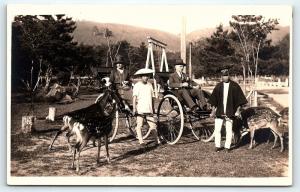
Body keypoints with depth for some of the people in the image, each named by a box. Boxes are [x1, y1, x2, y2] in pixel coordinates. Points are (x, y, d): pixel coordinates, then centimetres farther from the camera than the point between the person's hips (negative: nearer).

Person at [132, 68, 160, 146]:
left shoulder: (149, 85, 14)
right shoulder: (137, 85, -2)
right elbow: (134, 97, -9)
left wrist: (153, 108, 22)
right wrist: (134, 108, -18)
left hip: (149, 109, 4)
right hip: (140, 110, -4)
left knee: (153, 125, 3)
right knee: (139, 125, -1)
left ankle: (157, 140, 13)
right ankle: (141, 141, 2)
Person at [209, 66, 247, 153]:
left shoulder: (235, 86, -2)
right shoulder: (218, 86, 3)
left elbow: (240, 99, 2)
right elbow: (214, 100, 9)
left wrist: (238, 110, -3)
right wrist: (213, 111, 7)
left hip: (230, 112, -1)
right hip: (219, 111, 2)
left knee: (229, 130, 3)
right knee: (217, 129, 0)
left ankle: (227, 146, 13)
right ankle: (217, 146, 11)